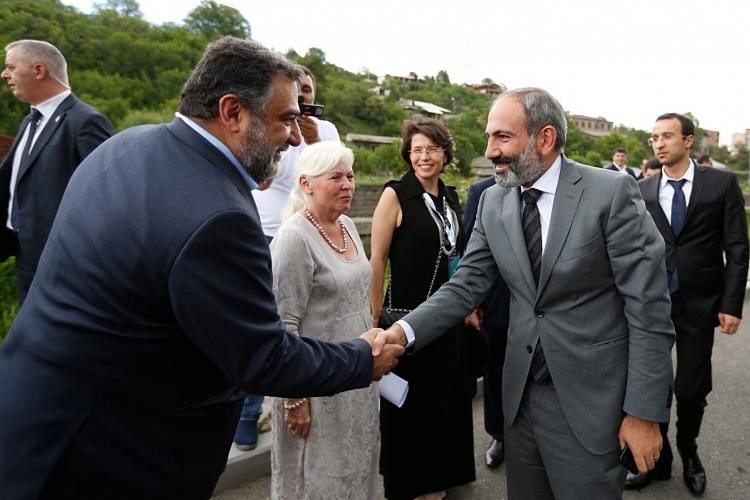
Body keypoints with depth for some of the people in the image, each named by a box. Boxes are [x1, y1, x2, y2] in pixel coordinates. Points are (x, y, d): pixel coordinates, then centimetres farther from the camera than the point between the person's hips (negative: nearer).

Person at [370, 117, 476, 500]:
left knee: (448, 393, 18)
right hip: (409, 314, -6)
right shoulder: (395, 195, -12)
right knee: (412, 400, 8)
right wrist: (375, 318, -16)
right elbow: (377, 260, -13)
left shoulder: (451, 197, 7)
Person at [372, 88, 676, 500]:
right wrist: (403, 331, -18)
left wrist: (645, 412, -12)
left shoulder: (611, 193, -13)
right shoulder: (492, 203, 1)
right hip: (521, 393, 5)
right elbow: (466, 285, -2)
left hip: (589, 400, -4)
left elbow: (649, 307, -12)